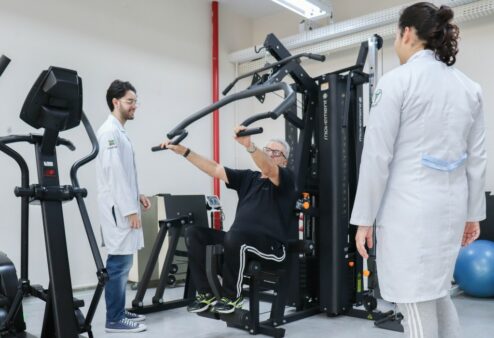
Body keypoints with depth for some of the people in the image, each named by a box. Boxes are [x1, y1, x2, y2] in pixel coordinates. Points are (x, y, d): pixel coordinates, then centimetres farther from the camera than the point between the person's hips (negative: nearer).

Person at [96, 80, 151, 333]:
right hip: (119, 208, -10)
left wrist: (137, 195, 15)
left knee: (122, 262, 13)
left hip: (123, 207, 10)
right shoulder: (110, 131, -13)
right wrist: (130, 209, -19)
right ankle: (114, 320, 2)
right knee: (119, 263, -6)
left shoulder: (119, 132, 17)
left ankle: (118, 311, 22)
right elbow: (115, 173, -19)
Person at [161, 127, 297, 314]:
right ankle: (206, 294, -4)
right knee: (193, 232, -9)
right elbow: (214, 169, 13)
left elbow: (268, 169, -24)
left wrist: (249, 145, -43)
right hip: (240, 240, 6)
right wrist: (184, 151, 5)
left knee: (235, 235, -37)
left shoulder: (285, 179, 0)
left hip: (272, 245, -6)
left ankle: (232, 296, -13)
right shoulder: (248, 177, 18)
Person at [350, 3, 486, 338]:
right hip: (450, 205, 7)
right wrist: (474, 213, 19)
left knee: (417, 306, 3)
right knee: (438, 295, 23)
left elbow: (377, 155, -11)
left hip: (409, 207, -6)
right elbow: (477, 158, 11)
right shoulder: (469, 87, 10)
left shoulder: (397, 81, -8)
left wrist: (364, 218, -6)